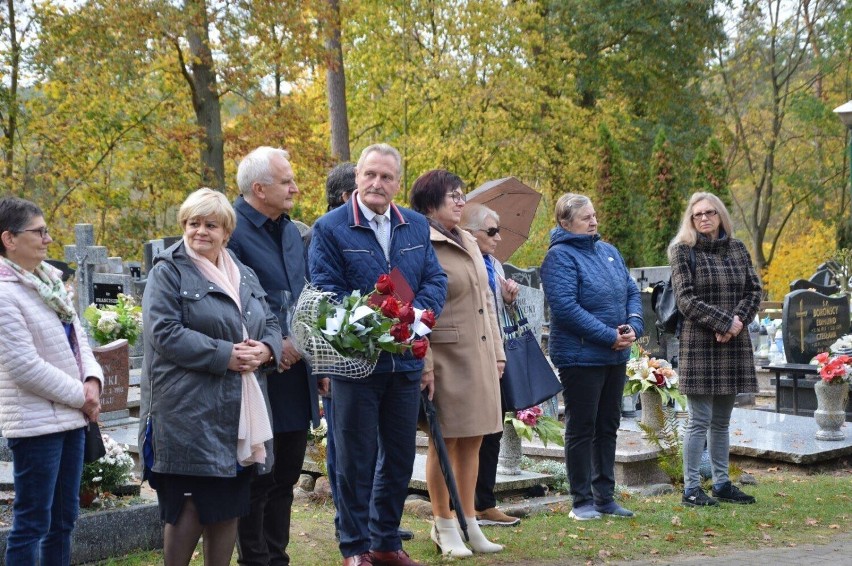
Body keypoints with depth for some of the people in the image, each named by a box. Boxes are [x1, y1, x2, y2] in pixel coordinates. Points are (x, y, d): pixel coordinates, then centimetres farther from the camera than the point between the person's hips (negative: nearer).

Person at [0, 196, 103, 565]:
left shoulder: (50, 279, 8)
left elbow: (77, 336, 13)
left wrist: (93, 380, -5)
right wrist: (80, 397, -13)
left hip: (70, 416, 8)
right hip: (35, 421, -8)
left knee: (64, 518, 15)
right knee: (32, 523, -2)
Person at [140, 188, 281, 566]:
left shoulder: (245, 277, 17)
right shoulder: (168, 272, -3)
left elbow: (271, 325, 17)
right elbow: (164, 332, -15)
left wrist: (266, 349, -7)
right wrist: (224, 355, -19)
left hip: (237, 413, 6)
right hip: (188, 412, -6)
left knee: (229, 505, 10)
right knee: (189, 504, -6)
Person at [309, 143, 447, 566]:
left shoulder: (417, 227, 9)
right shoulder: (330, 228, -5)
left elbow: (436, 280, 7)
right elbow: (326, 292, -10)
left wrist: (414, 315, -13)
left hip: (406, 360, 5)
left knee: (399, 457, 13)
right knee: (356, 460, 3)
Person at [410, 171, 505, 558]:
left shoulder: (469, 243, 15)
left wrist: (497, 351, 16)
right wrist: (424, 363, -18)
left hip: (481, 356, 8)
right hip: (446, 356, -7)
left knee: (472, 441, 11)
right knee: (445, 442, 1)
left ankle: (469, 523, 20)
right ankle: (444, 526, 13)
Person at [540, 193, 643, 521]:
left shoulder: (608, 251, 12)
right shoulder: (560, 257, -12)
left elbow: (632, 291, 15)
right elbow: (565, 307, -21)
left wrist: (633, 326, -5)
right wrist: (610, 336, -19)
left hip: (615, 358, 8)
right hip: (580, 356, -8)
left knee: (608, 427, 13)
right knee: (581, 429, 0)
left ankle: (605, 496, 23)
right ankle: (582, 501, 8)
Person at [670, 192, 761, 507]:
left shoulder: (737, 249, 12)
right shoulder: (683, 251, -1)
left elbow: (754, 291, 9)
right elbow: (686, 301, -9)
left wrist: (739, 321, -9)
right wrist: (725, 322, -15)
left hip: (733, 344, 5)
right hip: (698, 344, -5)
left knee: (721, 421, 12)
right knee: (700, 421, -5)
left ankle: (722, 483, 20)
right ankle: (691, 488, 1)